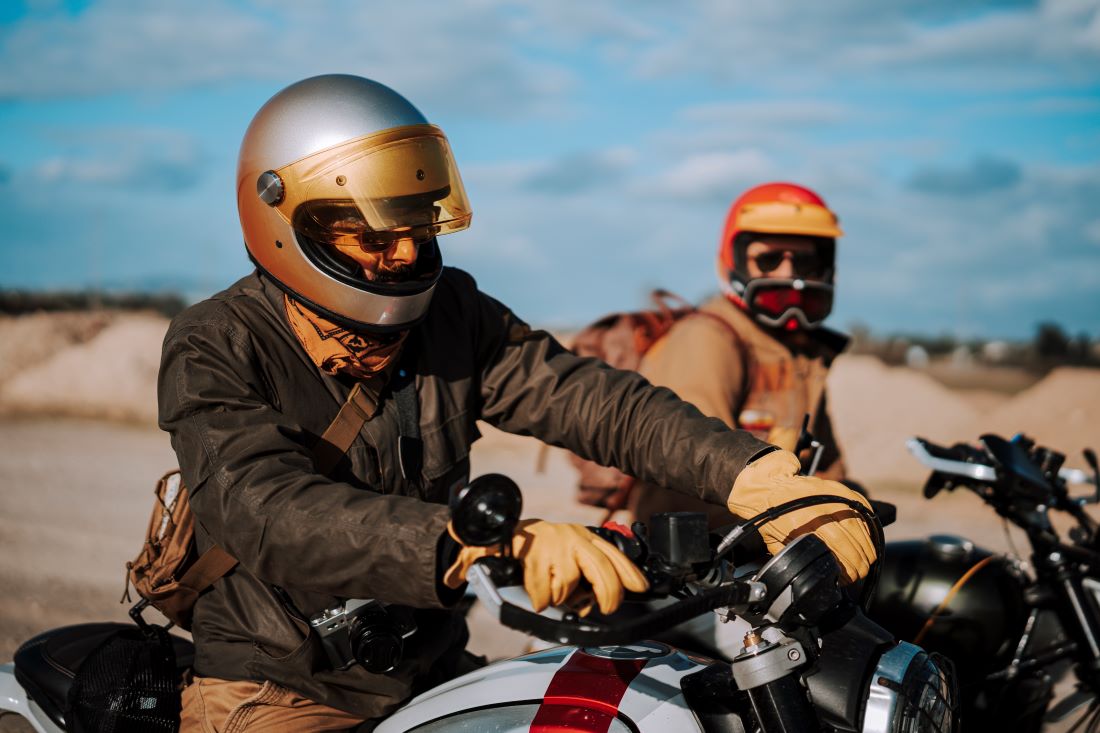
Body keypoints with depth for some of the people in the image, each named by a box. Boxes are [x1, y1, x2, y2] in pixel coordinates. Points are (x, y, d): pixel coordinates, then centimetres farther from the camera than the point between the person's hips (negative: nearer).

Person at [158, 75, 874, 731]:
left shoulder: (451, 313, 1)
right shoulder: (214, 352, -14)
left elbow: (583, 395, -12)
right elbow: (277, 515, -31)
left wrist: (755, 474, -29)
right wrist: (481, 543, -47)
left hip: (432, 673, 5)